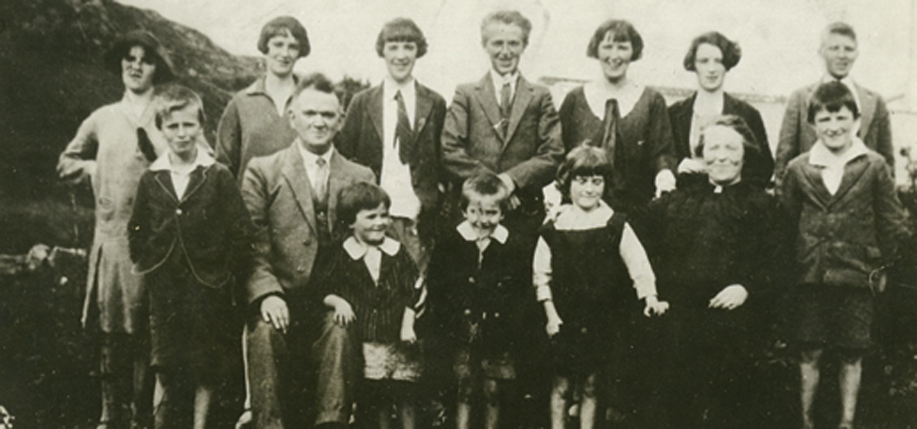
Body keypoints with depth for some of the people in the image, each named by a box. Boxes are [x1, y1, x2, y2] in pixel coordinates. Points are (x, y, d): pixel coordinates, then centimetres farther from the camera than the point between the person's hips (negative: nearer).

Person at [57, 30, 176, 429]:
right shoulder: (102, 119, 13)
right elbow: (66, 163, 22)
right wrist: (92, 168, 5)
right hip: (112, 237, 3)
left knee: (151, 334, -1)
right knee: (112, 333, 7)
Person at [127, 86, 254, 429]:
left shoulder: (218, 177, -6)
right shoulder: (151, 179, 2)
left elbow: (241, 230, -5)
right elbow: (136, 230, 12)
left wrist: (229, 271, -5)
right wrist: (143, 265, 7)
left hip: (207, 287, -2)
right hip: (164, 286, 2)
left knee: (205, 368, 6)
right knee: (165, 366, 8)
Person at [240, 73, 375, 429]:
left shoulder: (360, 178, 14)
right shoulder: (262, 171, 9)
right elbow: (251, 244, 1)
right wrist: (267, 293, -16)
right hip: (281, 300, -1)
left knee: (340, 334, -32)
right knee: (265, 332, -32)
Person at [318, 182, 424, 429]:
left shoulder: (398, 253, 2)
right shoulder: (342, 257, -1)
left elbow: (413, 291, 4)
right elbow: (325, 290, 4)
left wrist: (407, 326, -4)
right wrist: (337, 301, -17)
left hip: (398, 340, 1)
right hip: (365, 341, -1)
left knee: (406, 398, 4)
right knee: (377, 401, 7)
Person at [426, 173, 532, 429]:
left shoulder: (516, 246, -2)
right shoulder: (449, 244, -1)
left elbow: (524, 292, 1)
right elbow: (435, 288, 2)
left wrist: (513, 325, -6)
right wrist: (444, 324, -3)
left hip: (500, 333, 0)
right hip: (461, 332, 0)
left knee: (495, 392, 7)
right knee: (464, 390, 3)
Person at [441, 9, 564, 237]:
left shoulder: (540, 97, 10)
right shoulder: (466, 94, 9)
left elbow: (553, 155, 2)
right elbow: (450, 150, -1)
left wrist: (511, 179, -12)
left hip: (525, 212, 1)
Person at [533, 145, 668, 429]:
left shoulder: (615, 225, -4)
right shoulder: (554, 227, -4)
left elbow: (638, 264, -9)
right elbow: (541, 275, 1)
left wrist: (650, 298, -22)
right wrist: (551, 314, -3)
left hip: (602, 320, 0)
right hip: (565, 320, 0)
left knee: (590, 386, 11)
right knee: (561, 386, 8)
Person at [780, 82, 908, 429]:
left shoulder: (874, 167, -1)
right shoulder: (798, 169, 3)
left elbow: (891, 222, 3)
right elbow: (787, 221, 8)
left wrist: (880, 263, 3)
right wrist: (794, 263, 4)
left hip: (857, 277, -1)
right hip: (810, 276, 1)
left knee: (852, 354, 6)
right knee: (809, 352, 4)